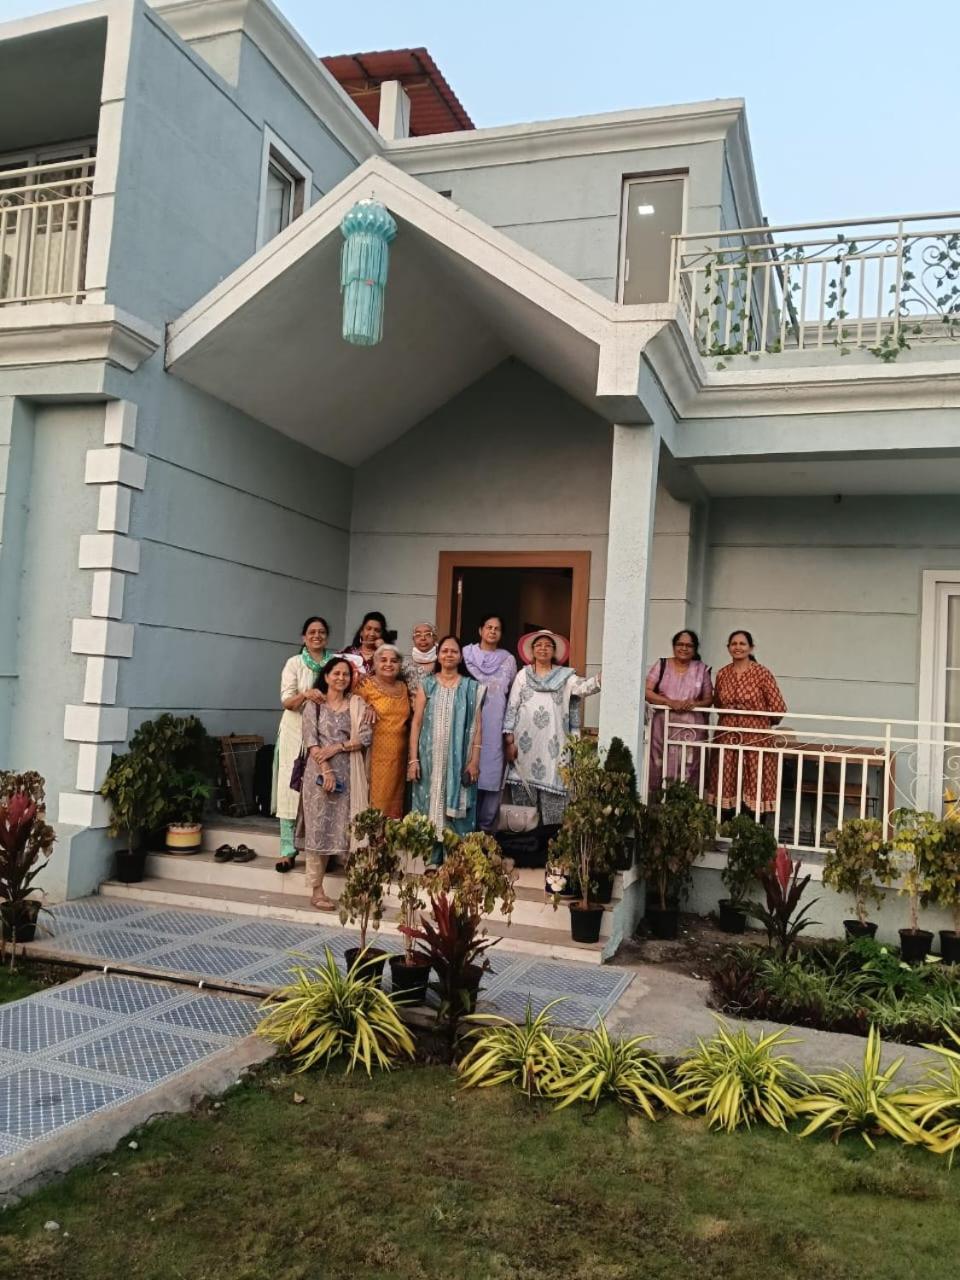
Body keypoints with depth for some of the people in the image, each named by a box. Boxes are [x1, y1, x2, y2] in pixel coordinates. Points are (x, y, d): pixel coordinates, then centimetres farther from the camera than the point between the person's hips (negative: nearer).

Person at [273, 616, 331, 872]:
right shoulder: (294, 663, 1)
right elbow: (286, 701, -8)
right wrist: (305, 695, -28)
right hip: (296, 731, -1)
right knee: (291, 787, -3)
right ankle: (287, 849, 1)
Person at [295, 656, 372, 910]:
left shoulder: (357, 705, 11)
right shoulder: (314, 705, 6)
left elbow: (366, 737, 0)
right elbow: (310, 741, -3)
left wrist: (338, 747, -12)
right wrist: (325, 770, -14)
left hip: (348, 774, 2)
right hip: (319, 772, -2)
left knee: (344, 828, 0)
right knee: (318, 828, -3)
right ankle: (316, 890, 0)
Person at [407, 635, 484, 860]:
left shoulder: (471, 687, 6)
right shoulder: (427, 684, 7)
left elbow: (477, 725, 2)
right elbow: (416, 723, 4)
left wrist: (475, 760, -6)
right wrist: (413, 759, -3)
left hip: (459, 759, -1)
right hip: (430, 758, 1)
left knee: (457, 811, 1)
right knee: (429, 809, 3)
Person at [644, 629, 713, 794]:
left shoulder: (702, 669, 9)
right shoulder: (661, 664, 6)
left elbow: (709, 699, 11)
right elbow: (647, 691, -2)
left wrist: (696, 703, -12)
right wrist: (670, 702, -16)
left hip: (691, 729, 0)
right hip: (663, 726, 0)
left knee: (687, 772, -2)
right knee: (660, 769, -2)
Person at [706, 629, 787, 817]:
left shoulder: (762, 673, -8)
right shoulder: (722, 674, 7)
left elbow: (778, 708, -7)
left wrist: (761, 723, 7)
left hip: (756, 738, -4)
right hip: (727, 738, 4)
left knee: (755, 790, -2)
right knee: (725, 788, 7)